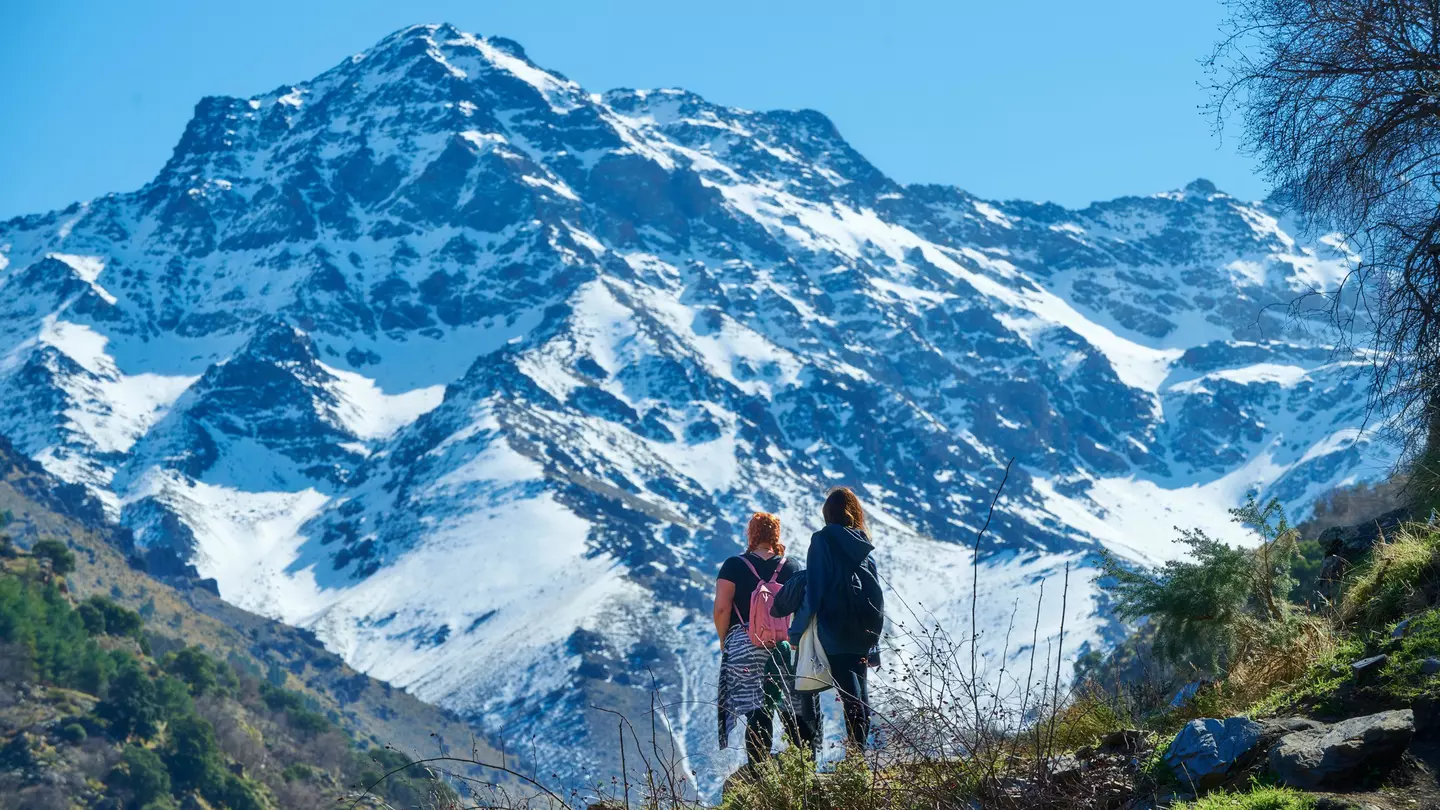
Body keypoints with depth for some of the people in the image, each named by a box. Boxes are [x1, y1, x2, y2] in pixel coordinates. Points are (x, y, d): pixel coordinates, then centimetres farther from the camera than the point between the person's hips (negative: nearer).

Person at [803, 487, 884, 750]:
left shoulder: (823, 541, -4)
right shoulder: (863, 544, 11)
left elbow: (814, 587, -10)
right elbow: (877, 592, 13)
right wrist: (874, 638, 18)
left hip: (835, 630, -5)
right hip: (865, 629, 5)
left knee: (851, 698, -8)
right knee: (860, 693, 12)